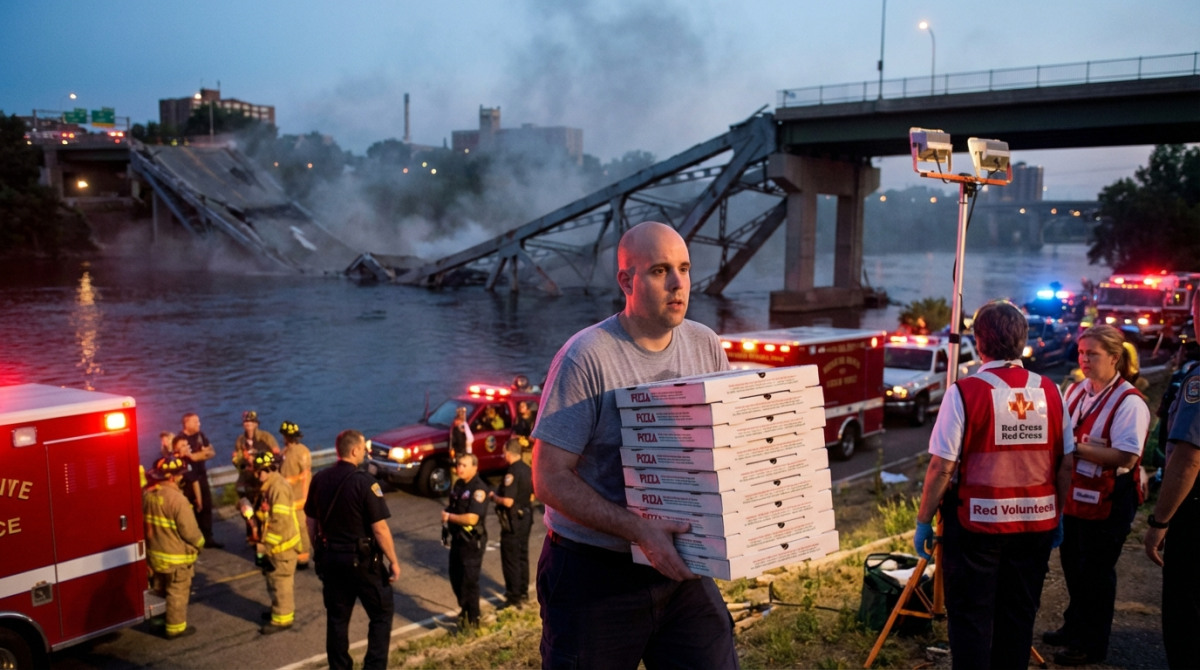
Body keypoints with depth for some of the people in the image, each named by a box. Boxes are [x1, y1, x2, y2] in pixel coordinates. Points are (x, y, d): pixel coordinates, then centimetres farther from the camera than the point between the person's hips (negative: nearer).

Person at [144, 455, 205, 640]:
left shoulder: (147, 494, -3)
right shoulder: (176, 498, -27)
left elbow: (147, 523, 8)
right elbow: (189, 530, -22)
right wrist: (200, 543, -3)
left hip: (155, 553, 8)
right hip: (176, 556, -7)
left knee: (163, 590, 23)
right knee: (178, 593, 8)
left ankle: (164, 619, 36)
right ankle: (175, 628, 19)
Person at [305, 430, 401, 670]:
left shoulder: (319, 479, 1)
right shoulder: (364, 481, -18)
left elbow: (311, 522, 10)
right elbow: (379, 528, -18)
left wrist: (319, 552, 22)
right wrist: (393, 560, -8)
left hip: (330, 557, 6)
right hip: (361, 559, -6)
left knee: (336, 617, 16)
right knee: (381, 614, 9)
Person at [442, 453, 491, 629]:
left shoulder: (479, 489, -20)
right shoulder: (458, 485, 7)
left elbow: (471, 518, -27)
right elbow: (452, 507, 20)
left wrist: (449, 516, -14)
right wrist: (446, 513, -5)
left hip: (473, 542, -8)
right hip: (457, 538, 9)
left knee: (469, 581, 1)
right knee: (456, 578, 18)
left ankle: (472, 619, 16)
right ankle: (464, 609, 38)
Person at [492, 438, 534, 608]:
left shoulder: (512, 472, -23)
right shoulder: (528, 470, 4)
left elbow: (508, 501, -26)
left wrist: (494, 497, -10)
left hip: (512, 521, -8)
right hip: (525, 517, 9)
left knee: (510, 559, 3)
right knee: (523, 556, 18)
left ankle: (514, 597, 9)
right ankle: (523, 592, 28)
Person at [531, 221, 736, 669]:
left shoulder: (706, 347, 1)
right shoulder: (586, 358, -16)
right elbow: (550, 479, -17)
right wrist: (639, 531, -26)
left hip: (679, 566, 5)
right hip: (594, 575, -4)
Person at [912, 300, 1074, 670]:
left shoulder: (965, 392, -14)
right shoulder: (1050, 392, -1)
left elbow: (942, 467, -15)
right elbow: (1066, 463, 5)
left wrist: (923, 521, -5)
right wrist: (1057, 514, 18)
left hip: (977, 521, -4)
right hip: (1036, 523, 4)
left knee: (971, 618, 8)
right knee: (1018, 617, 17)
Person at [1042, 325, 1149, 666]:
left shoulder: (1129, 402, -19)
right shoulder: (1076, 390, 5)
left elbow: (1125, 457, -27)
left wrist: (1077, 447, -29)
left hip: (1109, 501, -7)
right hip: (1074, 494, 7)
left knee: (1096, 570, 6)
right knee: (1072, 563, 20)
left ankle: (1092, 644, 23)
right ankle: (1075, 627, 40)